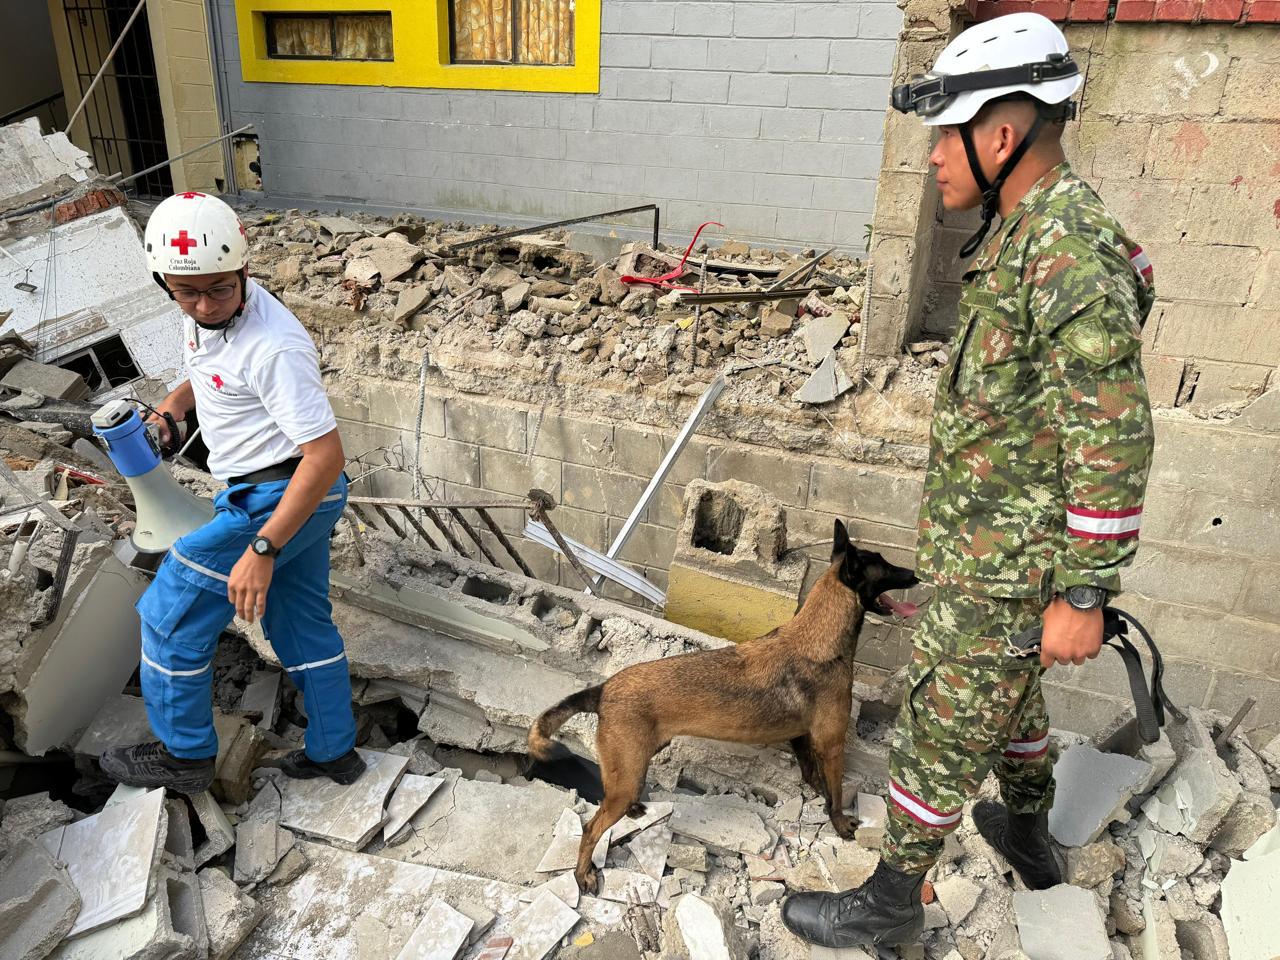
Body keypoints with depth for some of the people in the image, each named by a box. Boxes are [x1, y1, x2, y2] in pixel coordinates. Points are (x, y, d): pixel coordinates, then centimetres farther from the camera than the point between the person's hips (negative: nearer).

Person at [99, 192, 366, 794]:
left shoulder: (274, 348, -28)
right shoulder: (209, 314, 2)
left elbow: (327, 455, -29)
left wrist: (261, 549, -29)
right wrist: (176, 400, 3)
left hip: (274, 500, -9)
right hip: (297, 497, 9)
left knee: (171, 615, 5)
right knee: (302, 624, 19)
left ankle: (184, 754, 24)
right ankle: (332, 752, 35)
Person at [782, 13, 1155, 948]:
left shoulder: (1071, 259, -26)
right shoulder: (1025, 235, 6)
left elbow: (1114, 449, -26)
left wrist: (1084, 595, -21)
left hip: (1004, 564, -10)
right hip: (996, 538, 10)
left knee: (940, 728, 6)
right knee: (1008, 693, 28)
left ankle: (891, 900, 28)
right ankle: (1028, 835, 51)